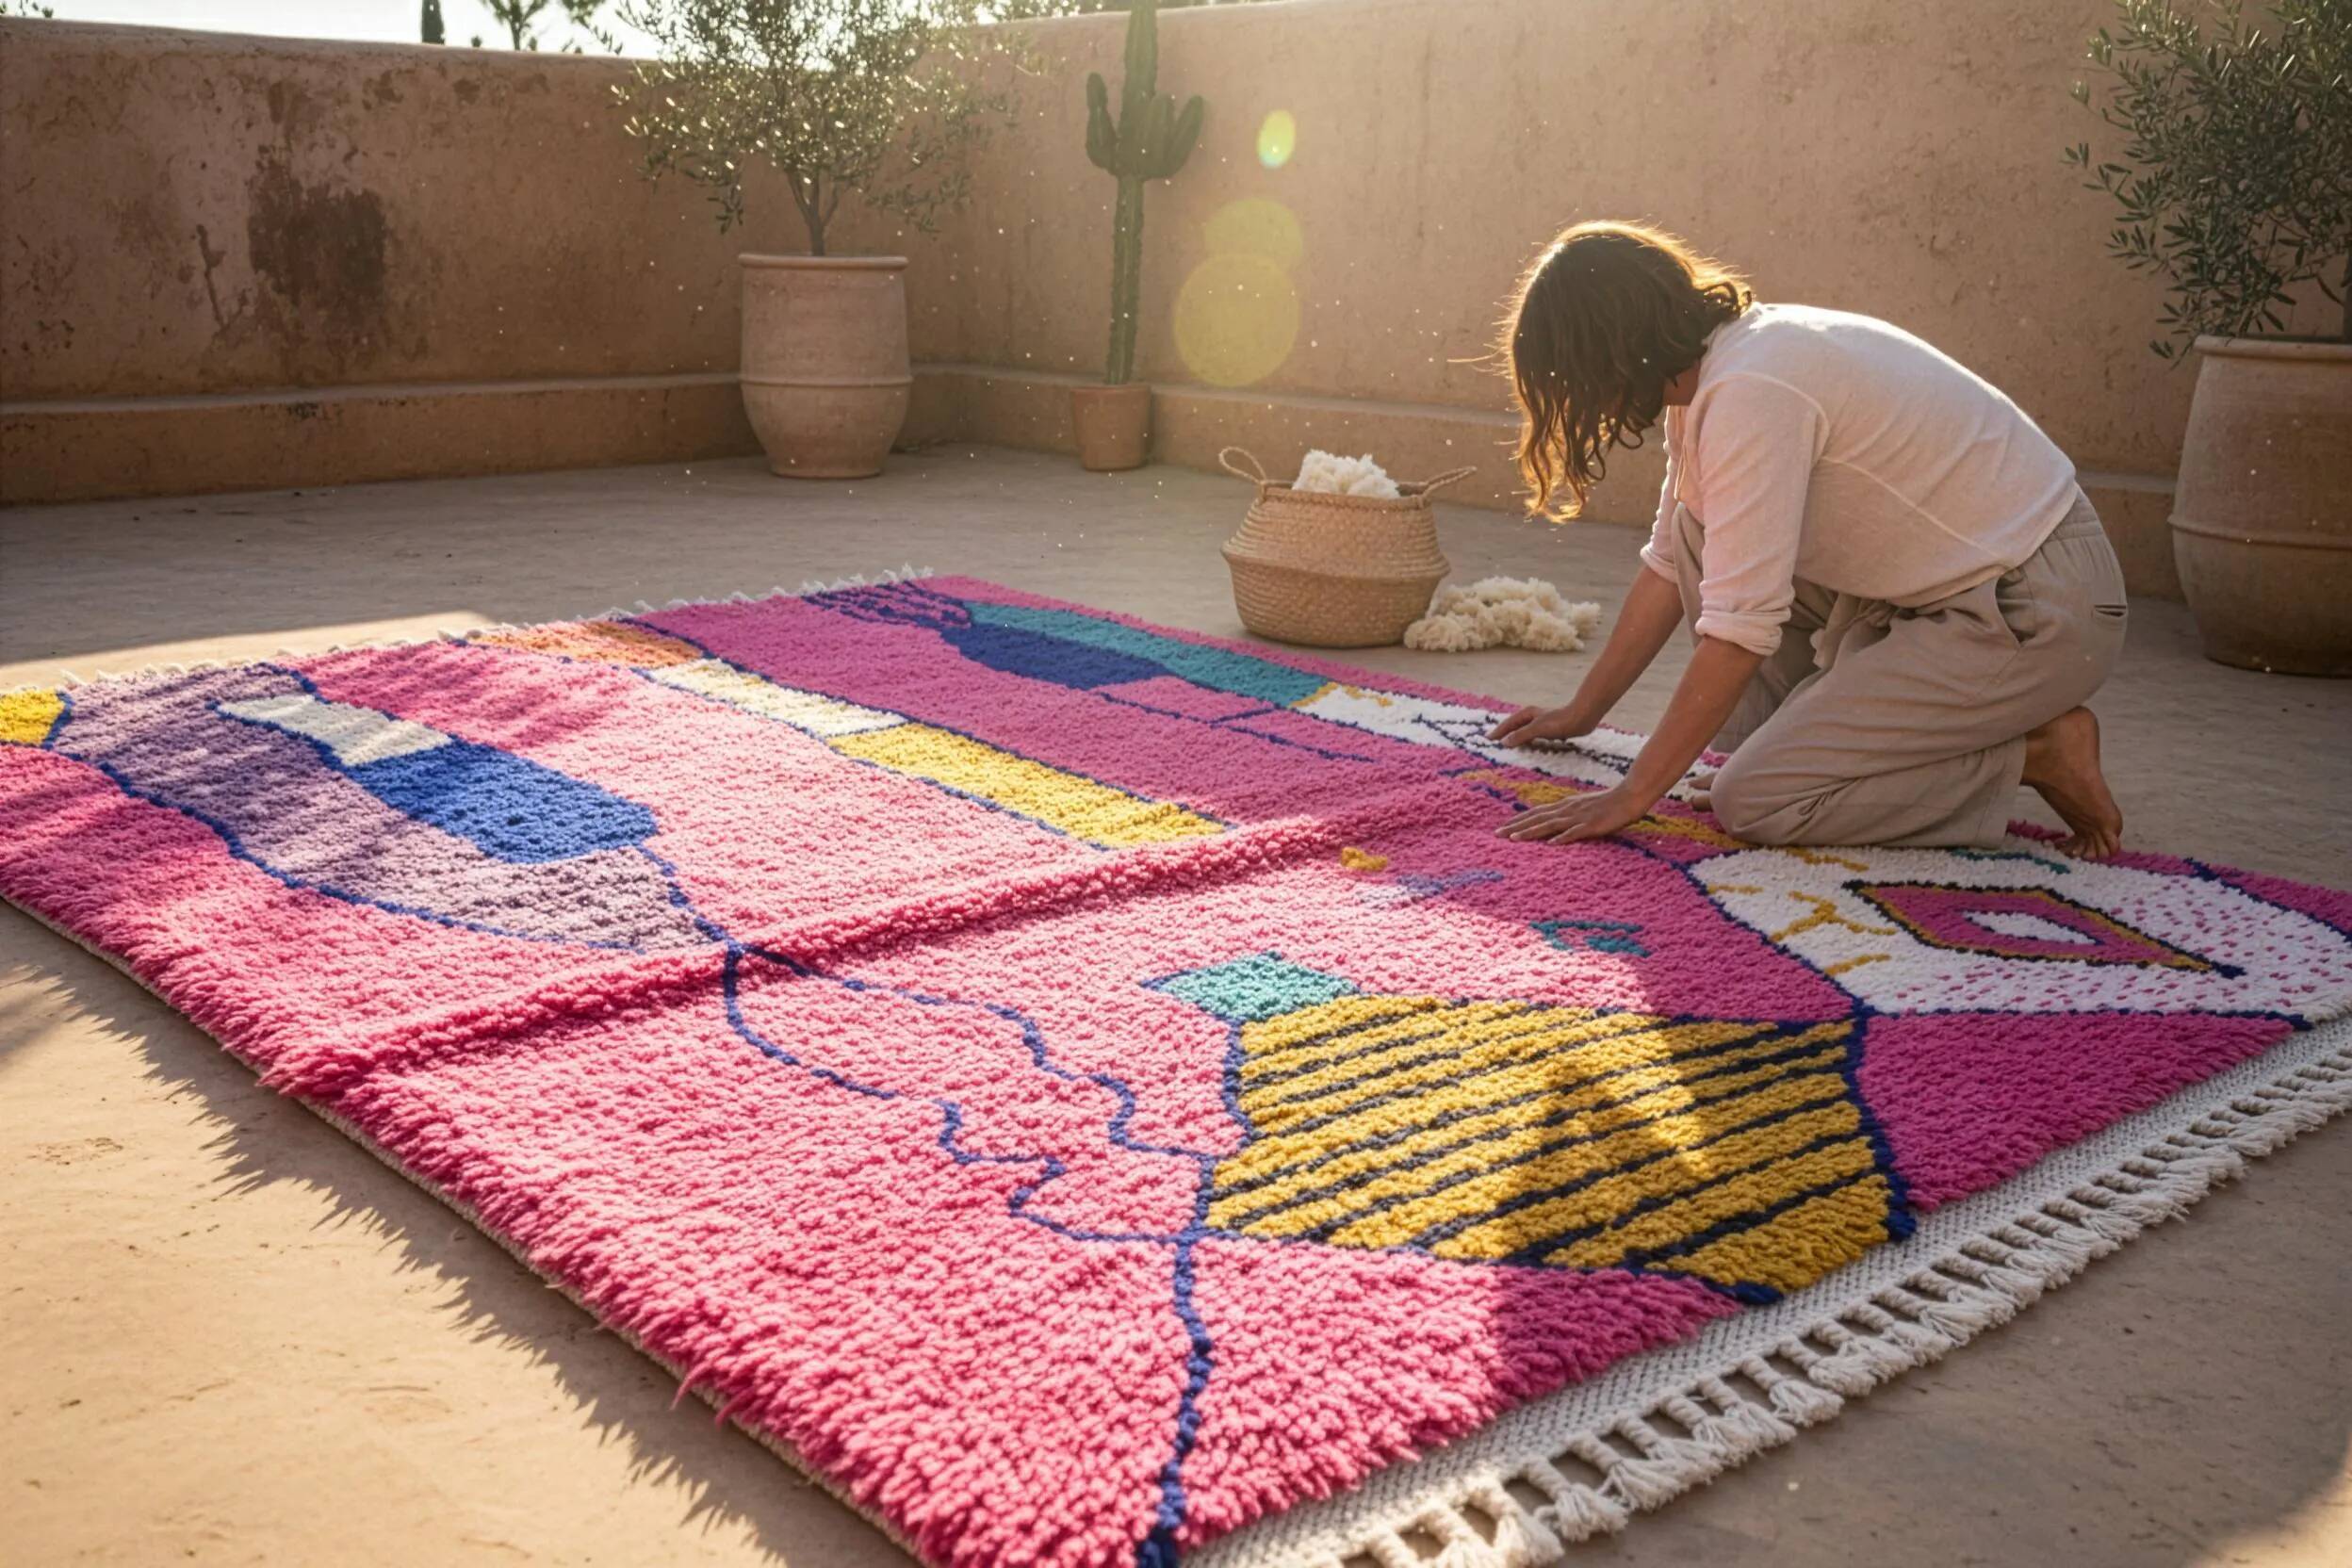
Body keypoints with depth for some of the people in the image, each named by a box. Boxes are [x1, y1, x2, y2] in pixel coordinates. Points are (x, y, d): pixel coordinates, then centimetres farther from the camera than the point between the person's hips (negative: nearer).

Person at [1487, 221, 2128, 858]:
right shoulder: (1714, 365, 7)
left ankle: (2038, 753, -2)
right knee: (1701, 531, 8)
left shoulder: (1751, 390, -24)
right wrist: (1583, 711, 23)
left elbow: (1739, 629, -26)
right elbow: (1670, 561, 19)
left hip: (2038, 612, -10)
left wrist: (1632, 796, -19)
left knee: (1753, 804, -14)